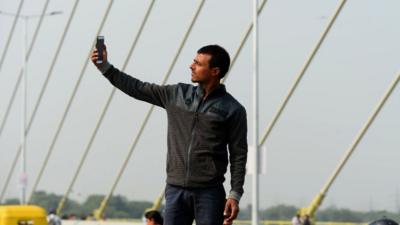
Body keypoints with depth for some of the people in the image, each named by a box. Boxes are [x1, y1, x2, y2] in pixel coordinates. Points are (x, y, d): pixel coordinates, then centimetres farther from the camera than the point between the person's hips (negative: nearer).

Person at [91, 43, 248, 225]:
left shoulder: (232, 109, -2)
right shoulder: (176, 94, 10)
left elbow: (238, 155, -3)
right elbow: (138, 88, 15)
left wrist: (235, 194, -9)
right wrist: (105, 67, 9)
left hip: (209, 193, -4)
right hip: (175, 189, 4)